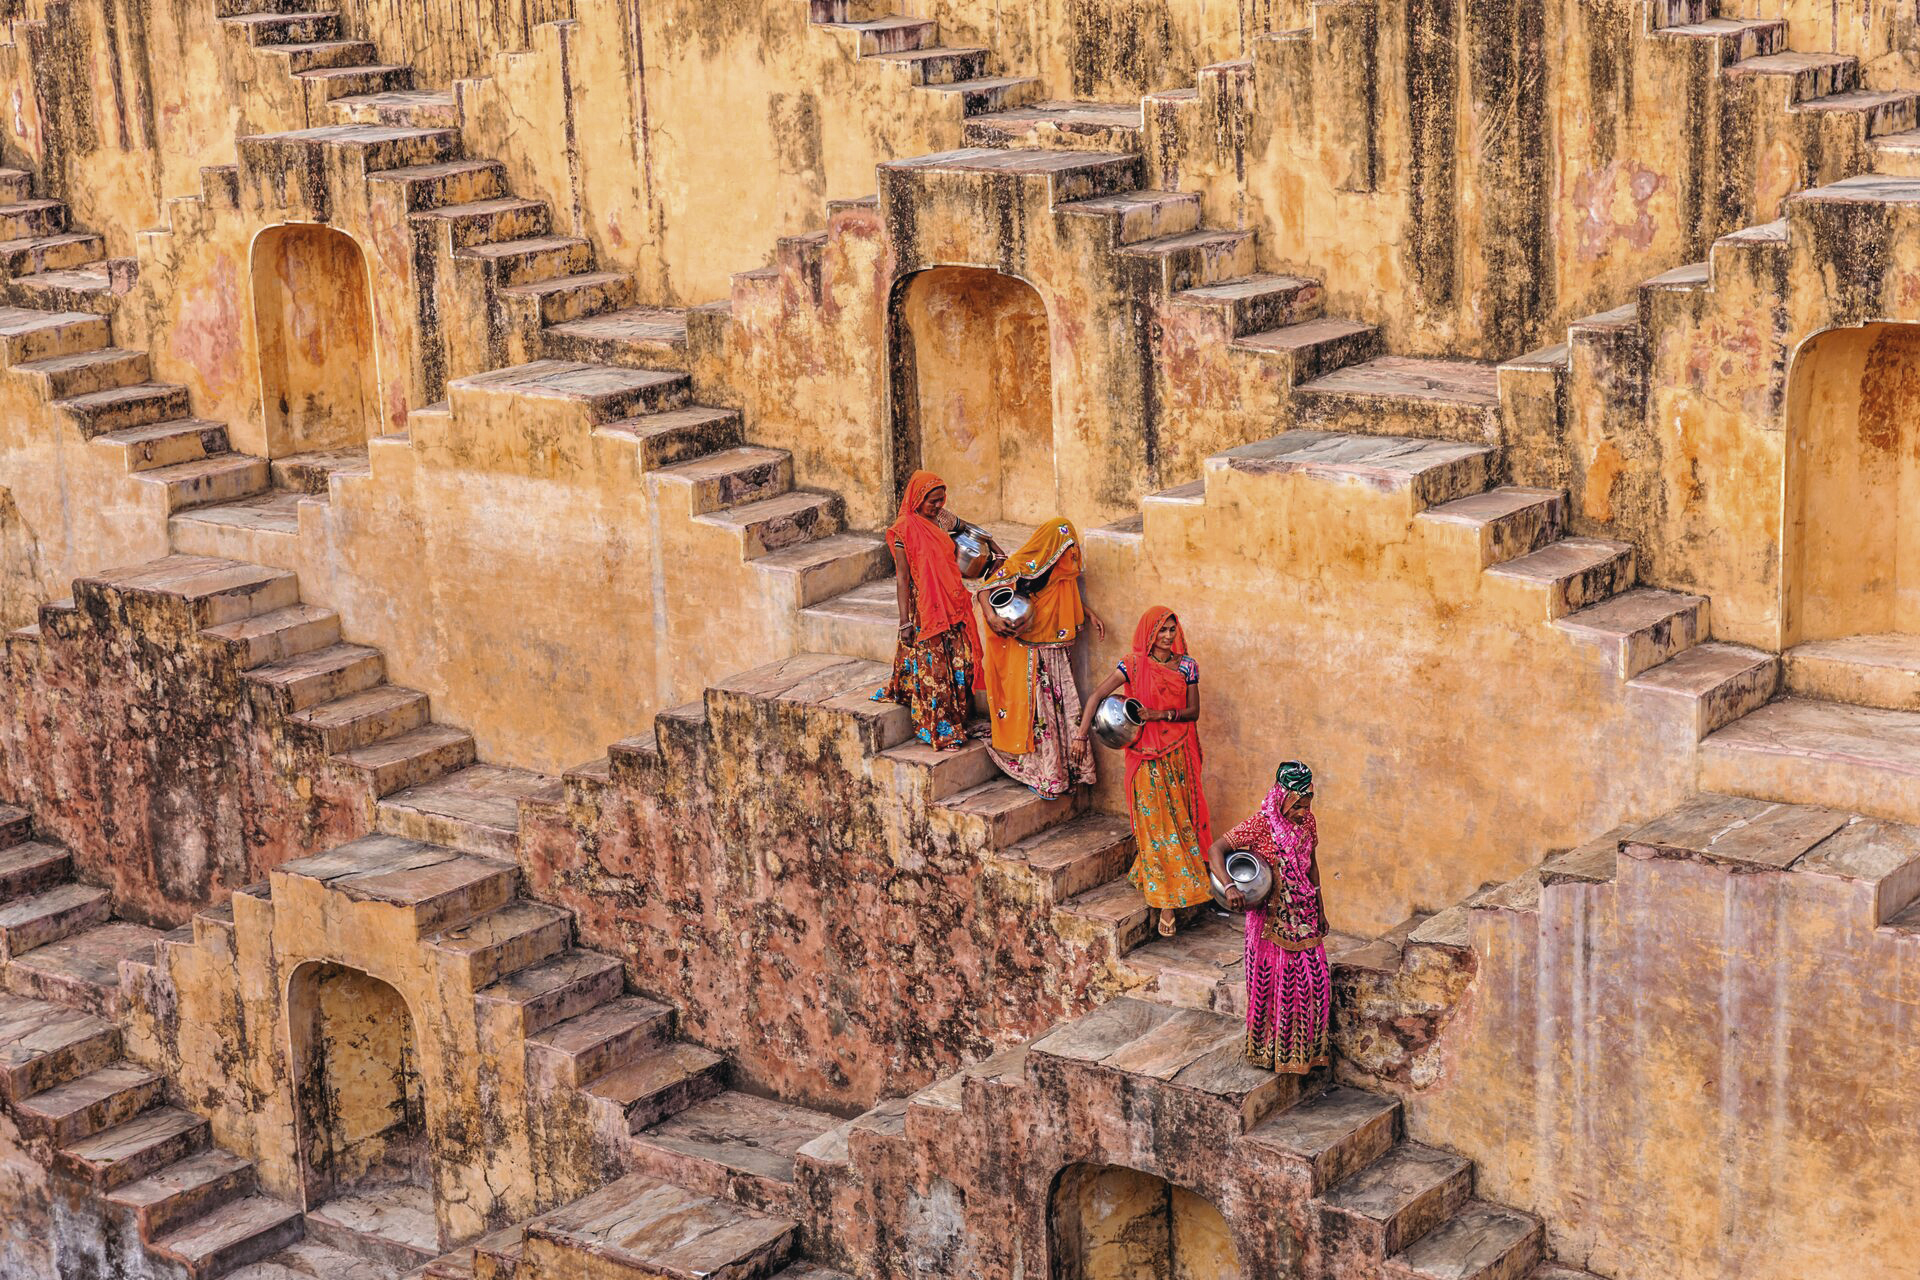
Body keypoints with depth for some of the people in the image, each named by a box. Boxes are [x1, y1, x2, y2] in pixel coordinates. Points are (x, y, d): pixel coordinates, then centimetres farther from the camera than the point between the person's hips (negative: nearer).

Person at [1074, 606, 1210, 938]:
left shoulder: (1186, 666, 3)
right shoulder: (1134, 665, -6)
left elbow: (1193, 712, 2)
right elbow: (1097, 696, -11)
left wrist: (1162, 714, -15)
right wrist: (1082, 735, -21)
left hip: (1179, 755, 3)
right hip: (1147, 757, -3)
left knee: (1180, 821, 7)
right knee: (1155, 826, -2)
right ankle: (1165, 903, 2)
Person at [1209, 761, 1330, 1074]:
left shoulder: (1306, 821, 0)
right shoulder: (1261, 826, -19)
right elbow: (1215, 849, -22)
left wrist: (1320, 909, 16)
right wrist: (1230, 887, -36)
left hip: (1304, 917, 6)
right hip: (1272, 919, -6)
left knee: (1314, 981, 9)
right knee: (1274, 984, 3)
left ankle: (1309, 1047, 25)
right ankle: (1272, 1052, 18)